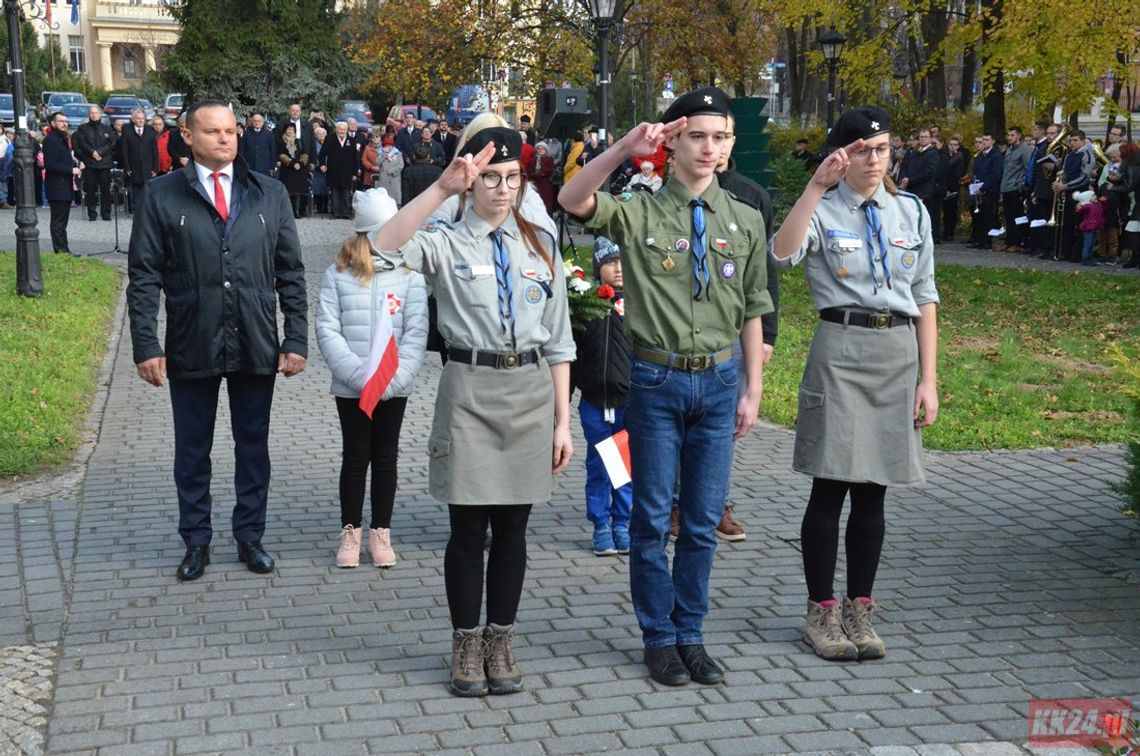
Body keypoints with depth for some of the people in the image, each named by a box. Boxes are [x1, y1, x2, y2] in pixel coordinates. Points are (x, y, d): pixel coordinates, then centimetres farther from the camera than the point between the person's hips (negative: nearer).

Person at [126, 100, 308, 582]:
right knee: (192, 450, 11)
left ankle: (250, 537, 26)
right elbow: (144, 278, -3)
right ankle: (196, 541, 24)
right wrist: (147, 346, -9)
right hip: (191, 346, -1)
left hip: (256, 346, 2)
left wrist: (297, 339, -1)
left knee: (253, 447, 12)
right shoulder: (162, 197, -1)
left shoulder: (269, 194, 5)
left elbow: (291, 272, 5)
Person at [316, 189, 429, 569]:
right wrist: (360, 375, -15)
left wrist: (394, 378, -14)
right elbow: (327, 330, -7)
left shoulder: (410, 275, -2)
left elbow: (416, 332, -4)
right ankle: (350, 531, 19)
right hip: (350, 389, -1)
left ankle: (381, 532, 20)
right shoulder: (338, 275, -4)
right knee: (355, 457, 8)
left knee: (385, 458, 10)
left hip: (394, 388, 1)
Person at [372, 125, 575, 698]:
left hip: (531, 391, 3)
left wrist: (562, 420, 5)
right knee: (468, 527, 3)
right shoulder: (447, 243, 0)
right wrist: (443, 187, -29)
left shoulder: (541, 245, 9)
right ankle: (466, 646, 19)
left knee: (512, 526, 10)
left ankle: (500, 642, 24)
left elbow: (558, 339, 9)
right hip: (470, 389, -3)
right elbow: (387, 245, -24)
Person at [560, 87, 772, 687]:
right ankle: (659, 637, 20)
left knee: (703, 519, 9)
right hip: (657, 379, -3)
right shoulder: (640, 213, -4)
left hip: (718, 382, 3)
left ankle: (690, 634, 23)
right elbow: (572, 200, -22)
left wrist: (752, 390, 6)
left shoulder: (744, 222, 6)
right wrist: (624, 149, -32)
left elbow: (751, 312, 9)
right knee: (653, 515, 6)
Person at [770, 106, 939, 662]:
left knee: (872, 490, 8)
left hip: (899, 352, 4)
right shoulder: (824, 210, -1)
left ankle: (858, 611, 19)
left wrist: (928, 379, 7)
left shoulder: (912, 213, 11)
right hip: (840, 349, -4)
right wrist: (816, 187, -28)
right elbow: (783, 252, -23)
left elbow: (925, 299, 12)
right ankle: (822, 612, 12)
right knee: (831, 486, -1)